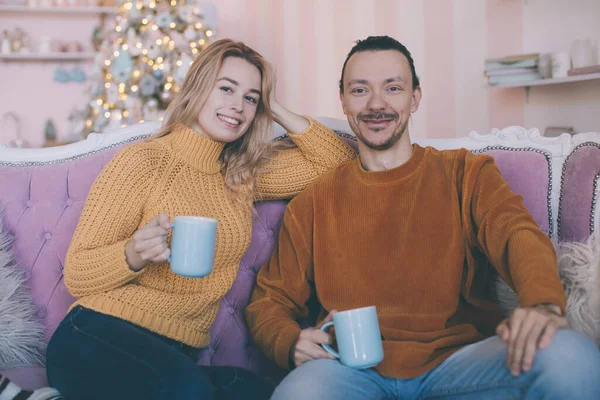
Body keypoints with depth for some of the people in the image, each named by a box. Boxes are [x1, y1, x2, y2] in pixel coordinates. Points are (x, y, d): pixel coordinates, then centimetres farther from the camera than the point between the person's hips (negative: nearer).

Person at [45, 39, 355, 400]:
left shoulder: (245, 175, 13)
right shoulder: (142, 161, -5)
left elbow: (340, 162, 14)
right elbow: (76, 277, -6)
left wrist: (279, 112, 7)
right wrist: (134, 255, -25)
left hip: (178, 356, 5)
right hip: (100, 341, -4)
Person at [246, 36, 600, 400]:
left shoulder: (465, 173, 11)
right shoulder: (314, 202, 13)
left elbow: (518, 233, -9)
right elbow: (271, 301, 15)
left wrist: (543, 303, -32)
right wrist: (293, 343, -10)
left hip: (456, 362, 0)